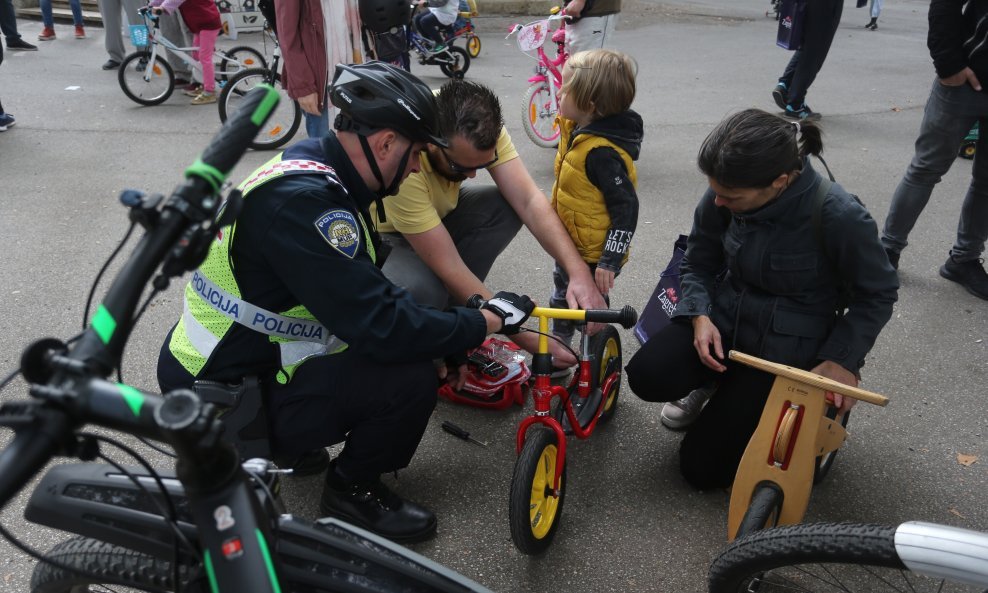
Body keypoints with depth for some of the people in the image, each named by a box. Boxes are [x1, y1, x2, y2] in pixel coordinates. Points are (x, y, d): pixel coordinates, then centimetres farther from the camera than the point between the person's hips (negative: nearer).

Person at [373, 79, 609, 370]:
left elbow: (529, 200, -25)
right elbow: (449, 267, -37)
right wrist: (524, 337, -34)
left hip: (436, 211, 6)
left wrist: (579, 273, -38)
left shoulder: (479, 126, -25)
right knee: (422, 291, -39)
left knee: (505, 209, -21)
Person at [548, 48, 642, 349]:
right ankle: (558, 342, 52)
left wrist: (609, 262, -28)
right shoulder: (579, 131, -2)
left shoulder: (603, 153, -32)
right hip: (571, 245, 10)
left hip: (594, 256, -10)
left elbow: (626, 207, -30)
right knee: (562, 294, 29)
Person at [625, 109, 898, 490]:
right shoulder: (722, 197, -12)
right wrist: (700, 315, -15)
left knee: (702, 467, -7)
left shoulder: (840, 218, -24)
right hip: (724, 319, 4)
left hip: (785, 350, -4)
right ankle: (719, 384, 10)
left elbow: (877, 295, -8)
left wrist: (842, 360, -18)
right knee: (647, 376, -23)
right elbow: (698, 264, 3)